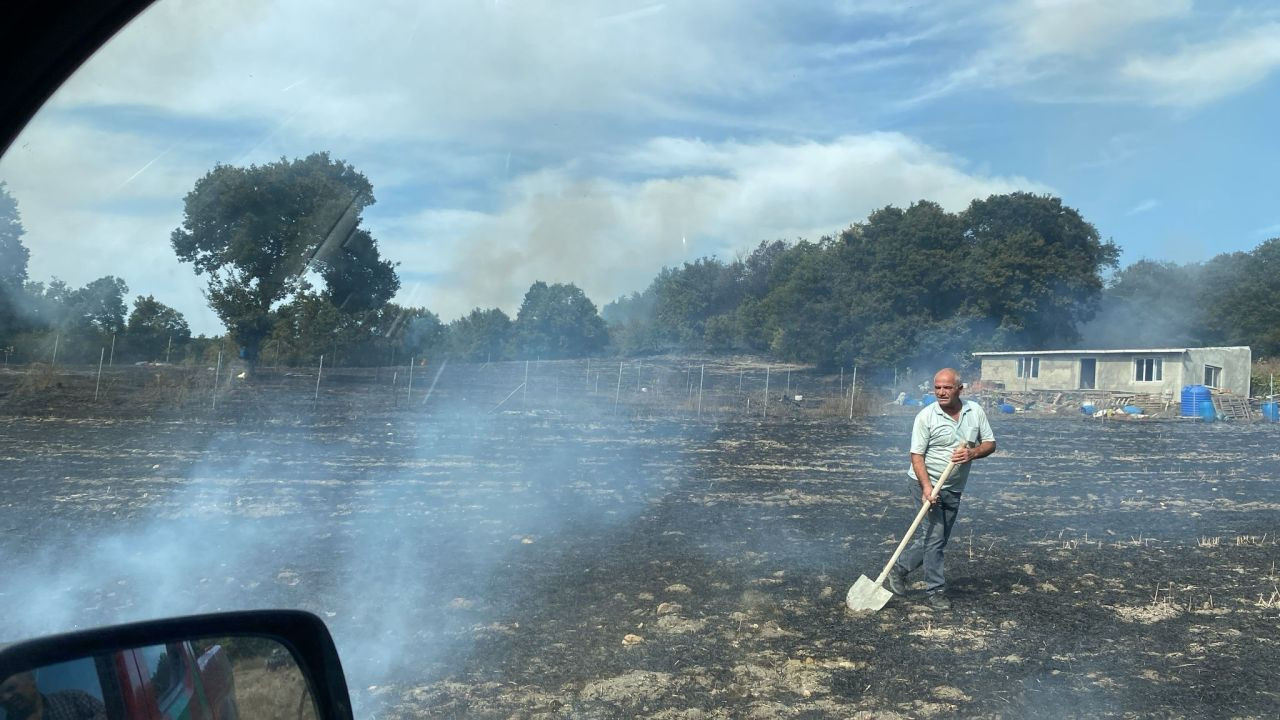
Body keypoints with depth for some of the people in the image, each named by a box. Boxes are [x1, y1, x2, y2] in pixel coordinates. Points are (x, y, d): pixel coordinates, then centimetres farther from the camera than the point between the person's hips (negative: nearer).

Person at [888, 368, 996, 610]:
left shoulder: (975, 411, 0)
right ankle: (935, 592, 1)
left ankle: (900, 568, 30)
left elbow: (990, 443, 5)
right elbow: (917, 455, -14)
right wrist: (927, 487, -26)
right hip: (926, 484, -5)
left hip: (953, 489, 5)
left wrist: (972, 453, -17)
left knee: (939, 539, 12)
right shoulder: (926, 416, -13)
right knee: (935, 536, -9)